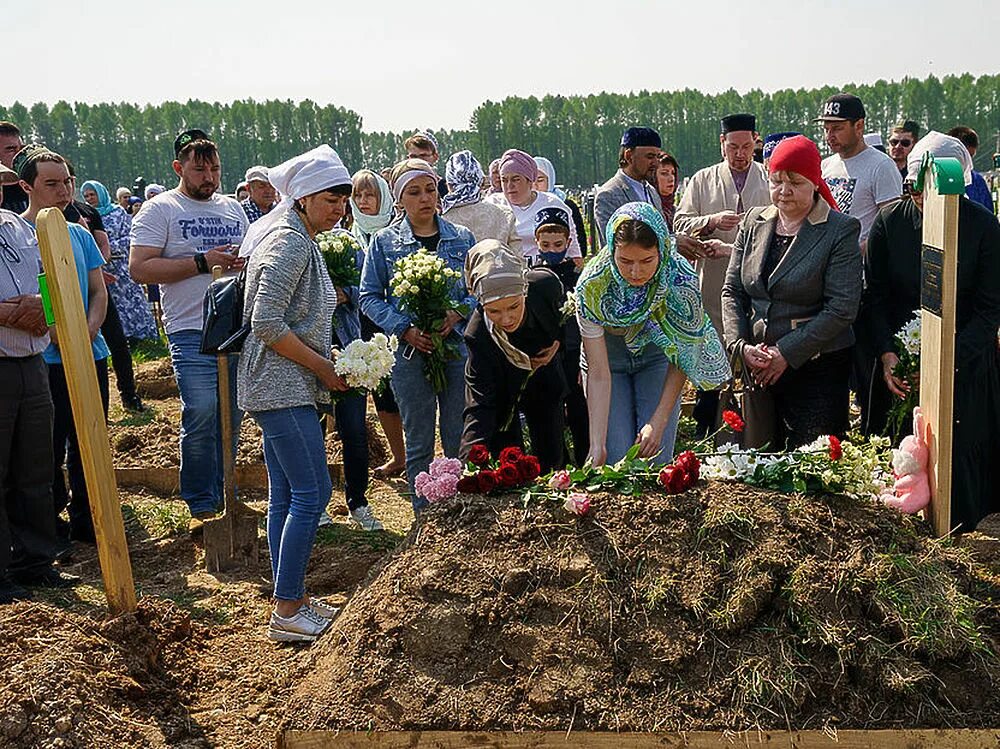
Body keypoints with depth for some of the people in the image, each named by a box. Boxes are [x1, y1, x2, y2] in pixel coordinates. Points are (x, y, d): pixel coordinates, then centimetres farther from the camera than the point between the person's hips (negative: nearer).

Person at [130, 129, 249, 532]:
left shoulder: (233, 208, 18)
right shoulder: (159, 210, 1)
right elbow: (140, 269, -9)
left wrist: (247, 263, -2)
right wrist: (202, 262, -15)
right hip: (193, 332, -5)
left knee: (231, 417, 10)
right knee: (200, 418, -10)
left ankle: (224, 494, 23)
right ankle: (202, 505, 4)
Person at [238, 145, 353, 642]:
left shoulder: (299, 240, 18)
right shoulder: (290, 243, -14)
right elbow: (266, 324, -22)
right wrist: (323, 367, -15)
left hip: (286, 386, 10)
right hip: (283, 387, -10)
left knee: (286, 495, 12)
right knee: (312, 492, -9)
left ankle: (291, 601, 19)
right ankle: (287, 613, -2)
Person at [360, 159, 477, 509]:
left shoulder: (462, 237, 7)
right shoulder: (384, 241, 3)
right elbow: (369, 296, 2)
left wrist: (459, 313, -10)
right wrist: (404, 329, -12)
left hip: (458, 345, 1)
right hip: (410, 350, -1)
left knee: (461, 440, 5)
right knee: (418, 443, 8)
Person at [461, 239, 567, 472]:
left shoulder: (546, 284, -32)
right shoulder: (478, 335, -38)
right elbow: (480, 405, -37)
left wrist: (558, 342, -18)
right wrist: (470, 459, -49)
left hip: (544, 380, 3)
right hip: (502, 389, -3)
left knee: (551, 461, 11)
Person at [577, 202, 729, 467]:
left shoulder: (681, 278, -28)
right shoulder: (592, 285, -30)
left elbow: (681, 359, -17)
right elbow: (599, 373, -29)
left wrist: (658, 423, -22)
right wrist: (597, 445, -34)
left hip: (657, 356, 1)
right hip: (608, 356, -1)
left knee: (657, 459, -7)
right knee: (617, 461, -8)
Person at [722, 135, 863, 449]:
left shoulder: (841, 230, -5)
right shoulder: (753, 222, 9)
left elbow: (842, 308, -11)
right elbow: (732, 291, 9)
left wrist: (787, 353, -15)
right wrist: (741, 346, -6)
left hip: (816, 368, -4)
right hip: (756, 367, 4)